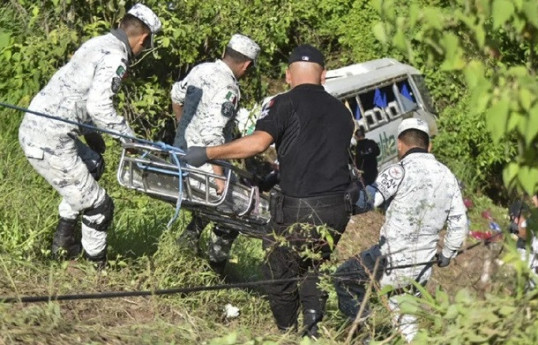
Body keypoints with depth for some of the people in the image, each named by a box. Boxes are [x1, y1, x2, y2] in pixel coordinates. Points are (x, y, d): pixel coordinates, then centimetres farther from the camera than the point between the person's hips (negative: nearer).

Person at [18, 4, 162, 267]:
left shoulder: (97, 44, 15)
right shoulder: (116, 56, -12)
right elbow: (99, 106, -23)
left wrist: (91, 134, 32)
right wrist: (131, 138, -12)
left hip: (32, 127, 10)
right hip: (50, 142, -10)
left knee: (93, 165, 33)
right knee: (98, 206, 1)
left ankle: (63, 239, 34)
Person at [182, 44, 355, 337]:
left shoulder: (286, 104, -3)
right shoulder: (341, 111, 15)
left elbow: (257, 142, -17)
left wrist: (208, 153, -11)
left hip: (298, 209, -5)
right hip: (337, 209, 5)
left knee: (280, 275, 11)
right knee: (312, 268, 22)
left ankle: (287, 334, 16)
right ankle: (313, 320, 3)